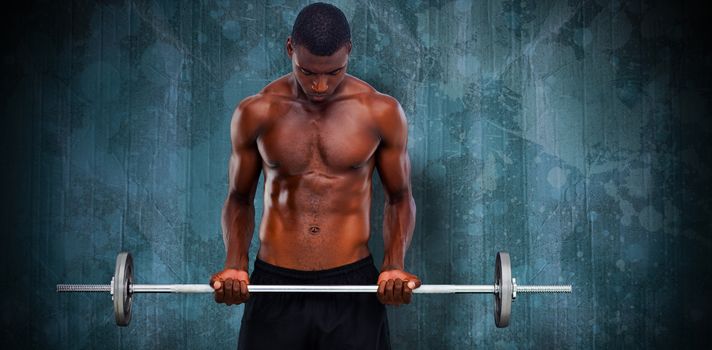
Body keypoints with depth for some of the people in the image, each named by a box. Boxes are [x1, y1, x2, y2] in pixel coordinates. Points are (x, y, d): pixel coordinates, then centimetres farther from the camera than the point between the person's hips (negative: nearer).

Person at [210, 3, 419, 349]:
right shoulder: (256, 113, -2)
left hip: (353, 285, 0)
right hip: (275, 285, 1)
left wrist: (395, 264, -9)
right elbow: (239, 196, 9)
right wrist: (234, 263, -7)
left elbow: (399, 196, 7)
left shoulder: (381, 112, -3)